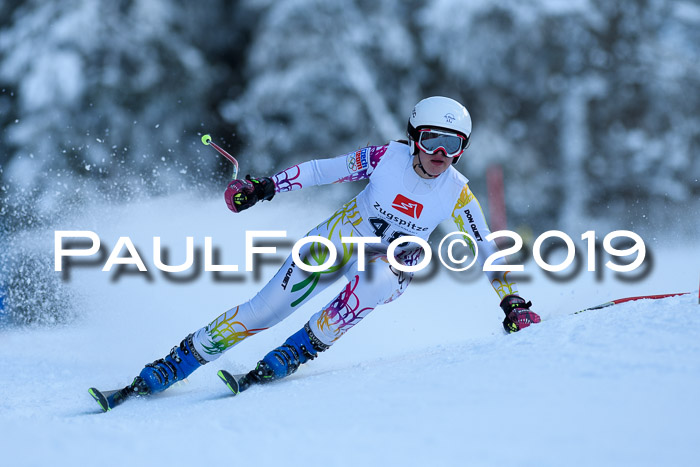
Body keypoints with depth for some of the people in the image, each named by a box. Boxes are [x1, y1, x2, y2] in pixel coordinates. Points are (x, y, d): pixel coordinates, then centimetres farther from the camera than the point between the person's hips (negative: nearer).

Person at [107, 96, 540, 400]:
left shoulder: (457, 194, -15)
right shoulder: (387, 157, -17)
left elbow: (486, 249, -8)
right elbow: (322, 169, -11)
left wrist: (512, 302, -14)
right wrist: (264, 186, -19)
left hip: (394, 263, 0)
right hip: (344, 236, 0)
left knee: (377, 280, -39)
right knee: (265, 310, -13)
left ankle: (297, 352, -25)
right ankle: (173, 365, -2)